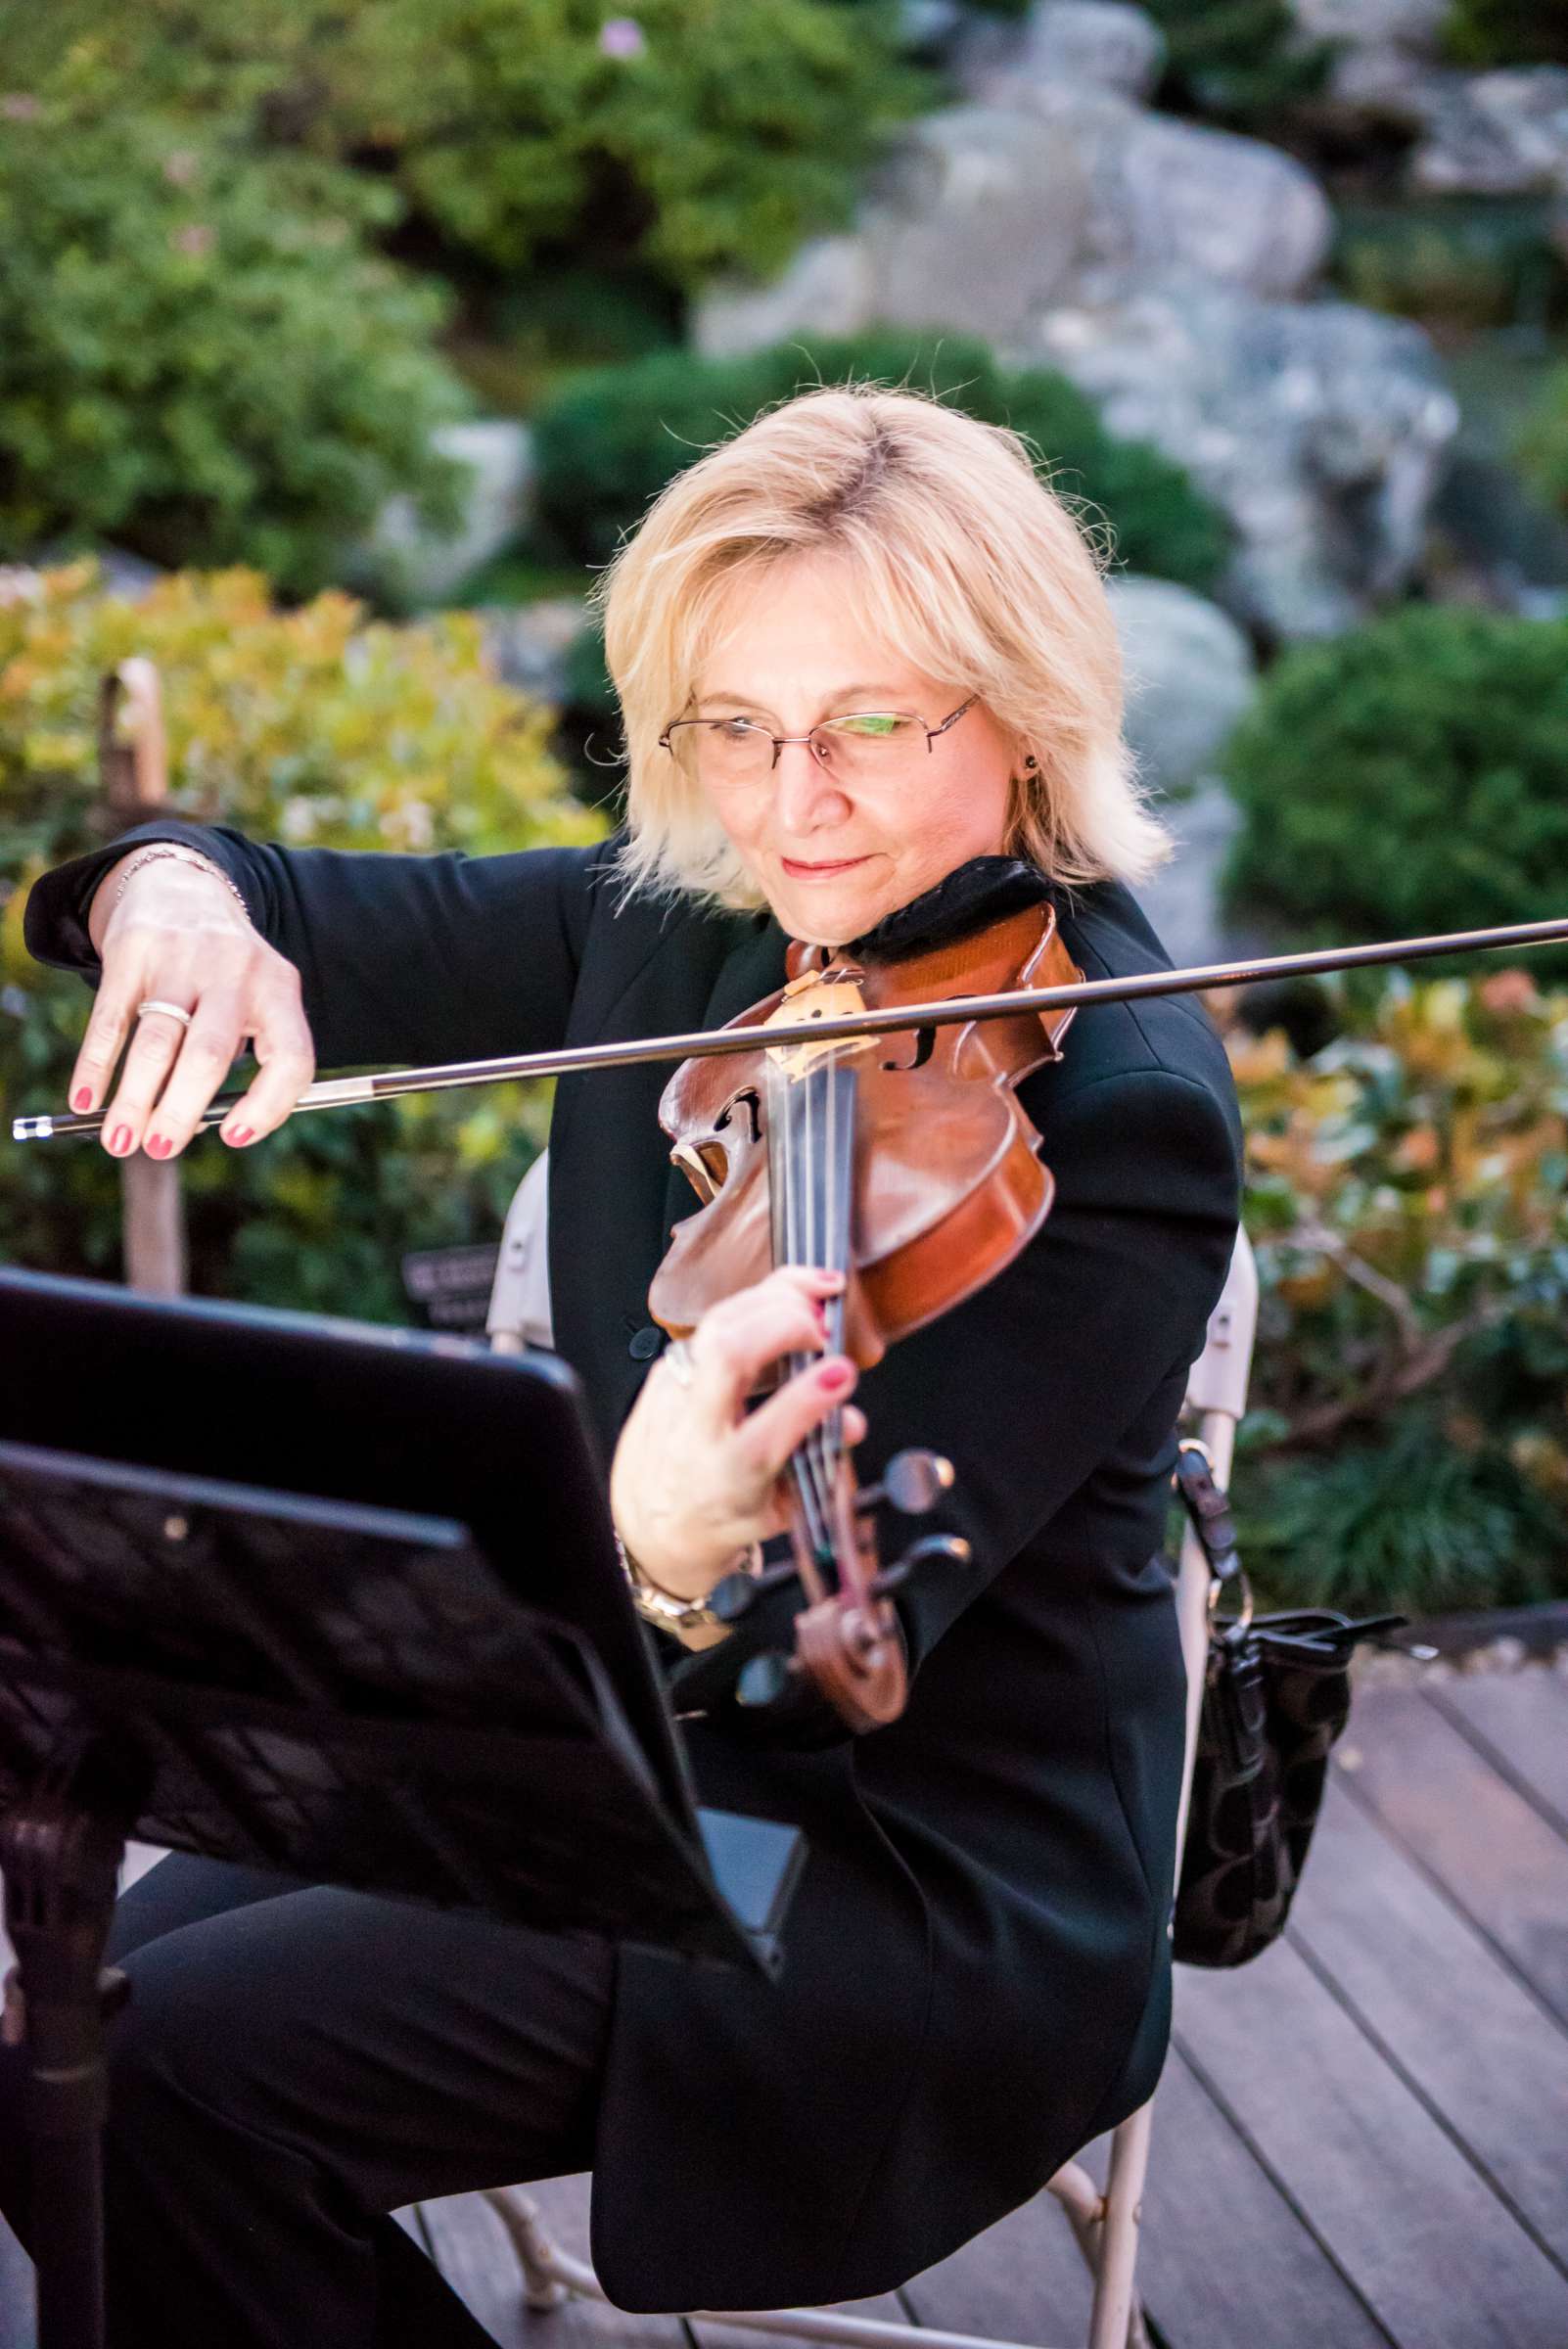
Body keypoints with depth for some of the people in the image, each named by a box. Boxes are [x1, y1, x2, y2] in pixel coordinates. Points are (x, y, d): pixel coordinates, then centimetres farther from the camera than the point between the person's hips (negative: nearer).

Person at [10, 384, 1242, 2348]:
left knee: (158, 2061, -16)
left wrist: (682, 1564, -50)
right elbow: (336, 921, 3)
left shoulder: (1116, 1103, -21)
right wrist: (177, 891, -21)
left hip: (920, 1892, -7)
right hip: (630, 1739, 8)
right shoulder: (686, 918, 1)